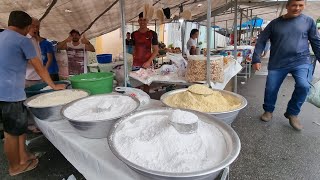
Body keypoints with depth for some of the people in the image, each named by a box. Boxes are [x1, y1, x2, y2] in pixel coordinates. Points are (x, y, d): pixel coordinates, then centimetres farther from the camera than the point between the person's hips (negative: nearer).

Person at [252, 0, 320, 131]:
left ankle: (292, 113, 2)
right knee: (270, 89, 1)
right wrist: (256, 59, -7)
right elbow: (261, 41, 2)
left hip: (301, 61, 0)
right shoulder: (275, 23, 4)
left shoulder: (308, 21, 6)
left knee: (303, 86, -22)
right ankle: (268, 111, 29)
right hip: (277, 63, 1)